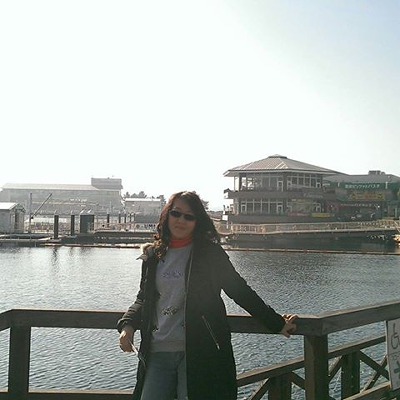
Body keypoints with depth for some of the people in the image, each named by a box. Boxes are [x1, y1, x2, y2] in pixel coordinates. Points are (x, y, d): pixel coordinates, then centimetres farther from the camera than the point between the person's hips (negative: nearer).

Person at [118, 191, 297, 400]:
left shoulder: (209, 253, 1)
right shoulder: (153, 256, 11)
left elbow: (239, 290, 4)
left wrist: (277, 323, 4)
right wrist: (128, 325, 0)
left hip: (198, 353, -3)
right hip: (157, 353, 4)